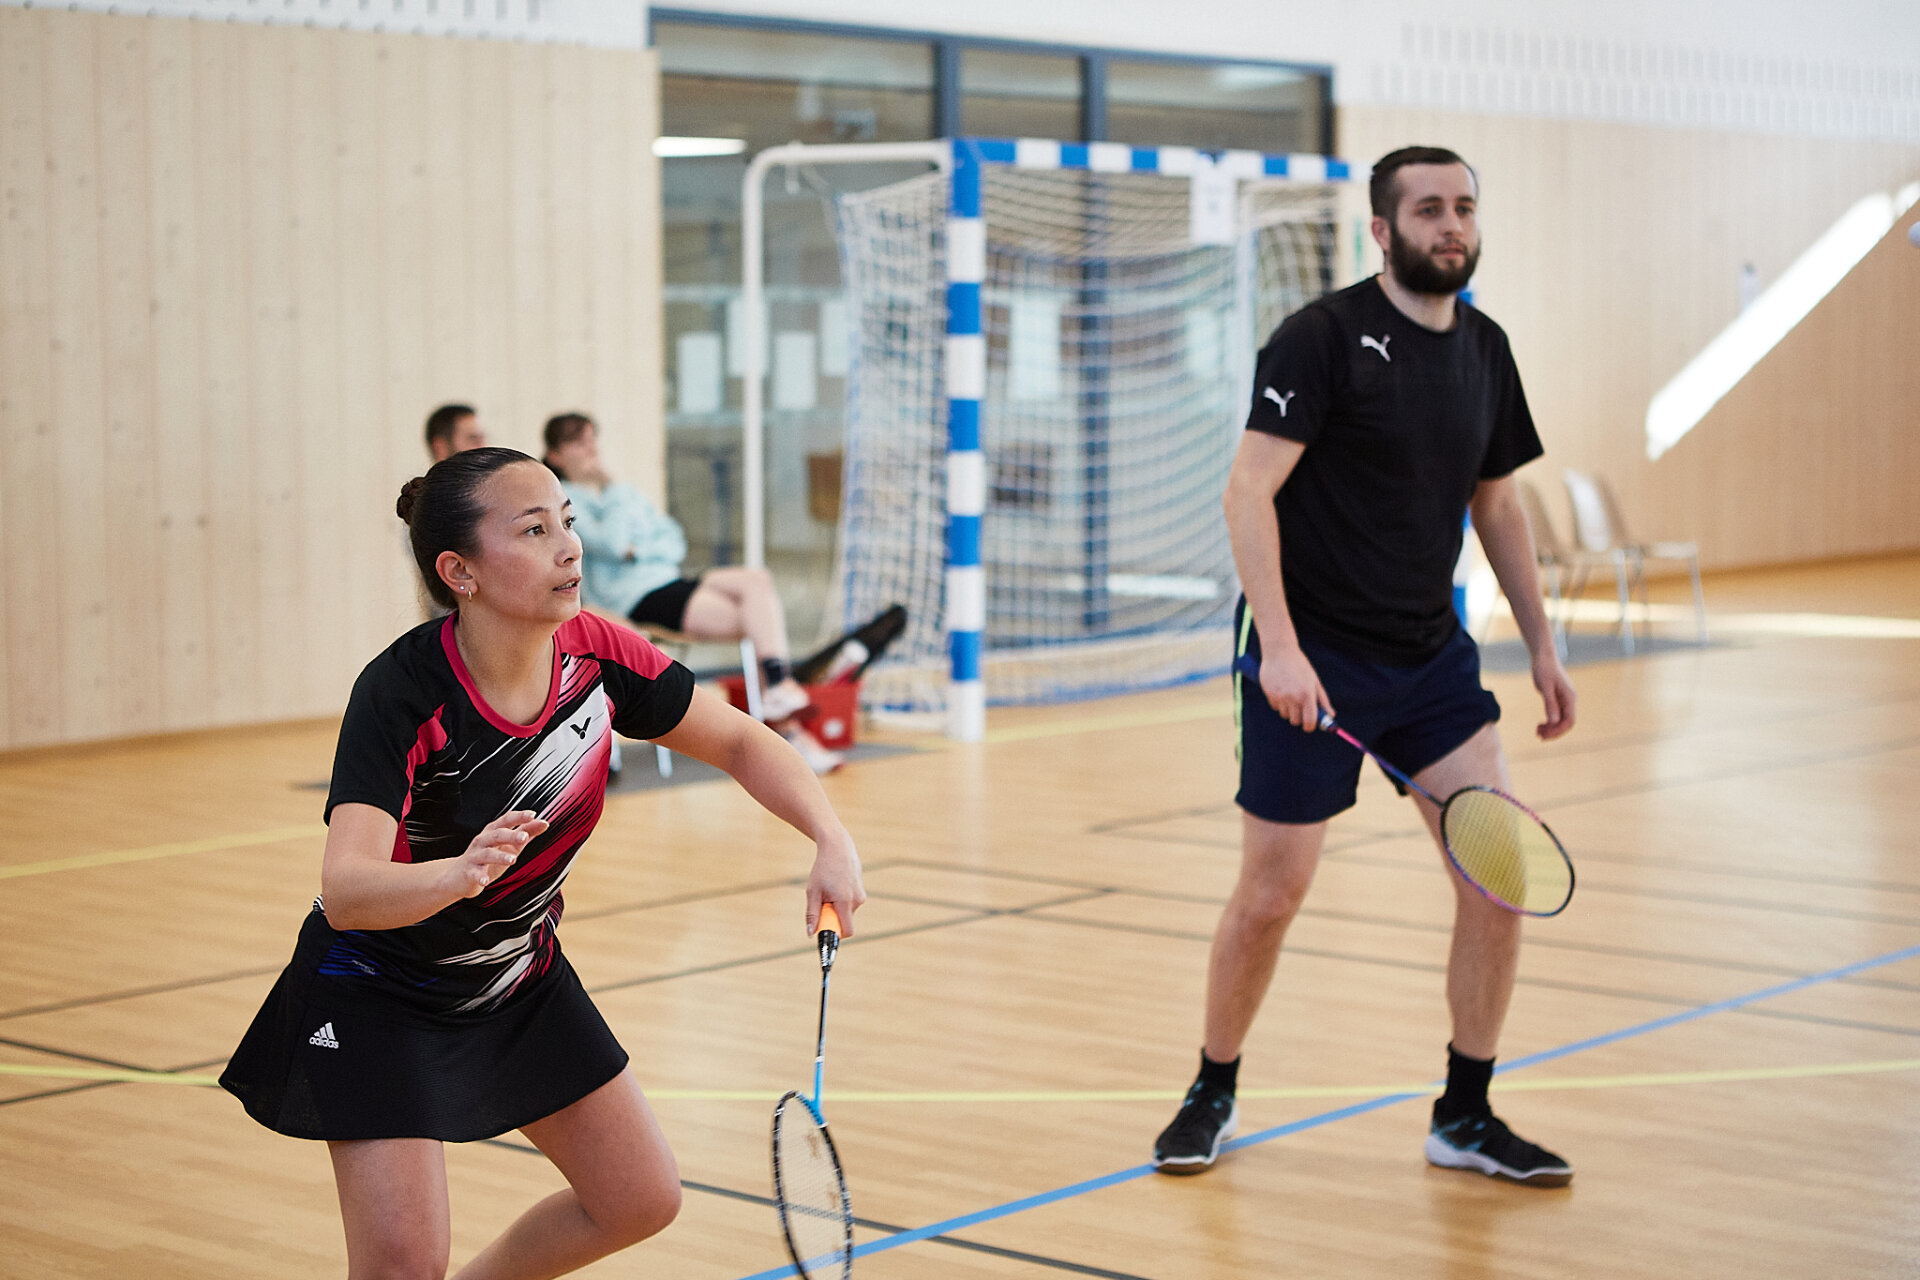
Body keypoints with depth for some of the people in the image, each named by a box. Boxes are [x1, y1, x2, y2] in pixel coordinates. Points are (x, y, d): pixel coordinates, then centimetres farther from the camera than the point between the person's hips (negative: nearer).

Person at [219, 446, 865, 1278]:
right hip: (380, 998, -6)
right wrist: (455, 876, -63)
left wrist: (832, 842, -18)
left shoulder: (595, 656, -16)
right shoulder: (400, 696, -31)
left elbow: (742, 743, -2)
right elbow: (345, 891, -43)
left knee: (642, 1201, 9)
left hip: (524, 983, 6)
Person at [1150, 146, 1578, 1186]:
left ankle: (1465, 1119, 11)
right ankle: (1213, 1095, 23)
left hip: (1430, 653, 6)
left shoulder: (1484, 349, 8)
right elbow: (1248, 493, -16)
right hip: (1311, 659, -6)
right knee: (1270, 896, -1)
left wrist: (1542, 646, 17)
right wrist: (1279, 643, -25)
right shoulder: (1322, 337, -12)